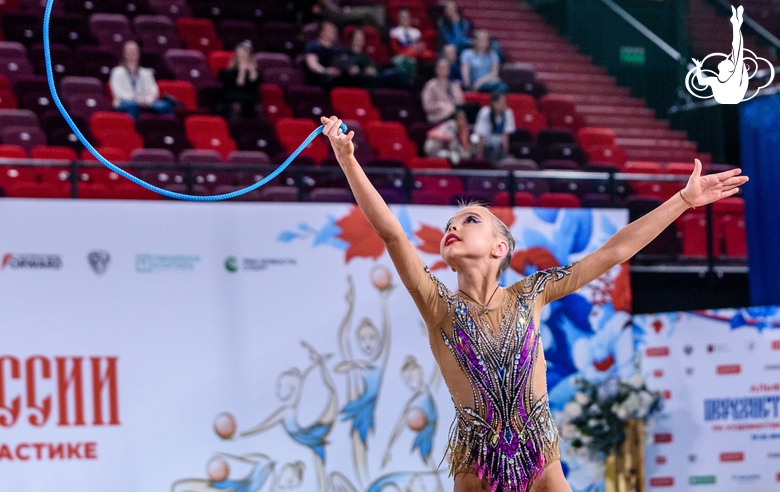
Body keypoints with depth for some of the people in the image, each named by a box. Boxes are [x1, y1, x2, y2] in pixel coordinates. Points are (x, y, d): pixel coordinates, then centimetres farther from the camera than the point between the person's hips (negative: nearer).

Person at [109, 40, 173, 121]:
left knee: (164, 105, -29)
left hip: (144, 103, 3)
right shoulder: (117, 72, 15)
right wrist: (135, 98, -19)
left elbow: (153, 90, 10)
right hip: (124, 103, -3)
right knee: (133, 105, -41)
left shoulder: (146, 73, 24)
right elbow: (118, 91, -1)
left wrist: (148, 99, -16)